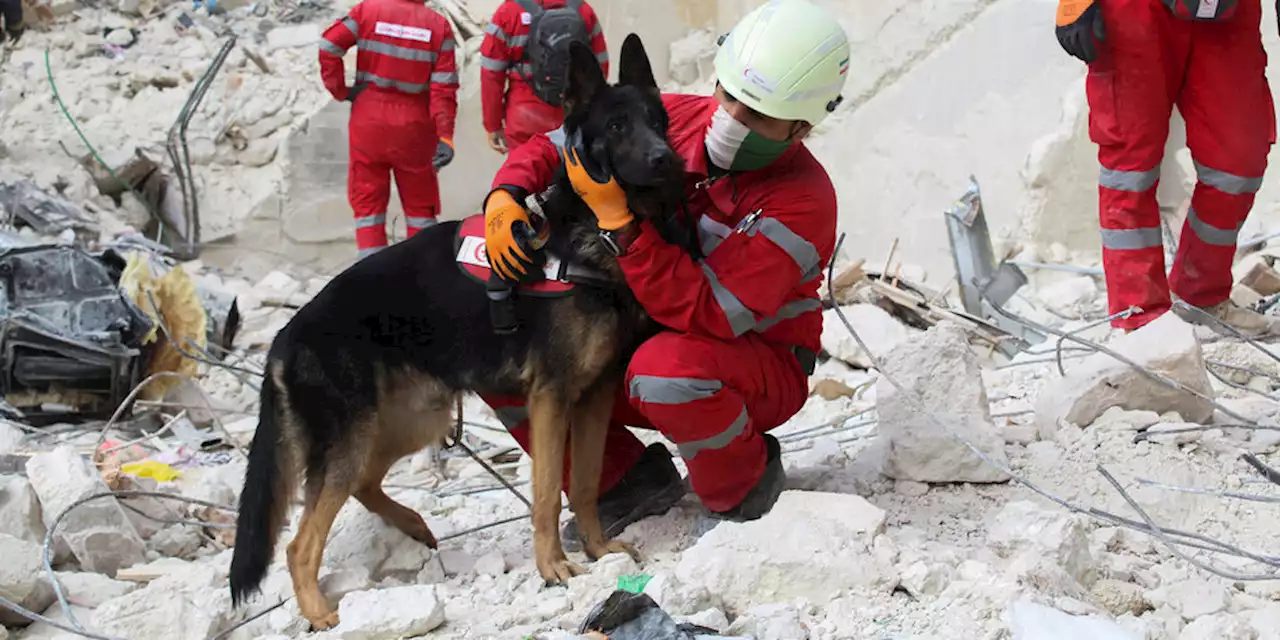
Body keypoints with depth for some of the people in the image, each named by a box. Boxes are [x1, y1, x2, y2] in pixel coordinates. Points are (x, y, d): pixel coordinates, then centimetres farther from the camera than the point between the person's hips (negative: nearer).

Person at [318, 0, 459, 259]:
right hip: (413, 128, 0)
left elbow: (329, 46, -15)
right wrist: (445, 137, -12)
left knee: (368, 201, 9)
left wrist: (339, 89, -4)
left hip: (368, 121, 0)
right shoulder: (438, 25, -5)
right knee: (420, 205, 14)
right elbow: (444, 88, -10)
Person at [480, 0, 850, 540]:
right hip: (645, 338, 6)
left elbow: (704, 317, -35)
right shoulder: (677, 120, -9)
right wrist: (505, 199, -19)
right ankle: (630, 480, 5)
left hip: (761, 369, -6)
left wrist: (618, 217, -39)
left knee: (668, 367, -41)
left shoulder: (801, 204, -26)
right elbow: (550, 148, 3)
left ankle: (744, 488, -8)